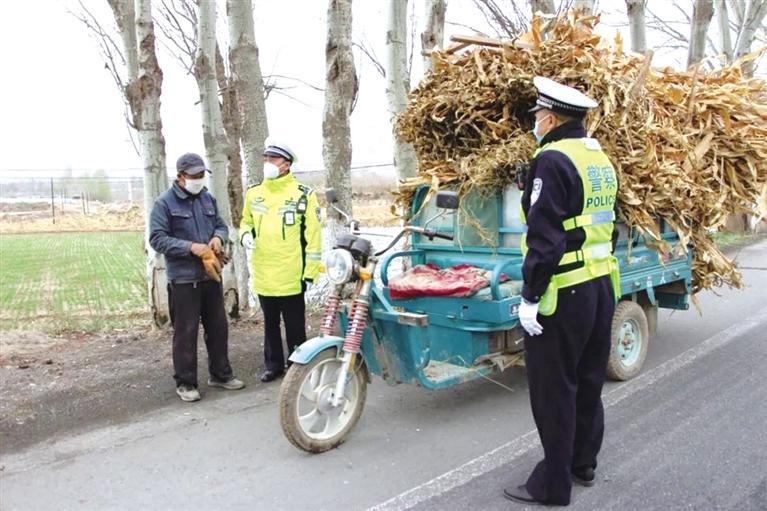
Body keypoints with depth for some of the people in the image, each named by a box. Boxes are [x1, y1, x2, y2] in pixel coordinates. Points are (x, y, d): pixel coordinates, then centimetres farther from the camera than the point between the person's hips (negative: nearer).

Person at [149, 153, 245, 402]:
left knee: (218, 327, 13)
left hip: (211, 275, 6)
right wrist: (190, 247, -23)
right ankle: (185, 382, 14)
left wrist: (218, 237, -6)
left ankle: (220, 374, 28)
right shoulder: (165, 203, -8)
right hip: (183, 279, -6)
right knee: (186, 332, 1)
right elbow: (157, 239, -13)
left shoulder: (208, 199, 10)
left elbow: (221, 225, 18)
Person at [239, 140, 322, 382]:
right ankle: (273, 364, 30)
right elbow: (246, 221, 22)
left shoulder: (304, 195, -7)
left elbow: (313, 236, -7)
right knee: (270, 324, 17)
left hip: (291, 275, -5)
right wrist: (245, 234, -2)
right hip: (263, 275, 5)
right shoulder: (253, 194, 7)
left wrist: (310, 272, -10)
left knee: (294, 326, 7)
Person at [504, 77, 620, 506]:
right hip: (603, 285, 9)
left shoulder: (553, 161, -16)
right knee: (588, 380, 18)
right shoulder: (600, 158, 13)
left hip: (564, 293, -9)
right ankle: (583, 463, 33)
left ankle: (553, 483, 11)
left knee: (553, 388, 1)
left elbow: (545, 237, -21)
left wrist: (530, 296, -18)